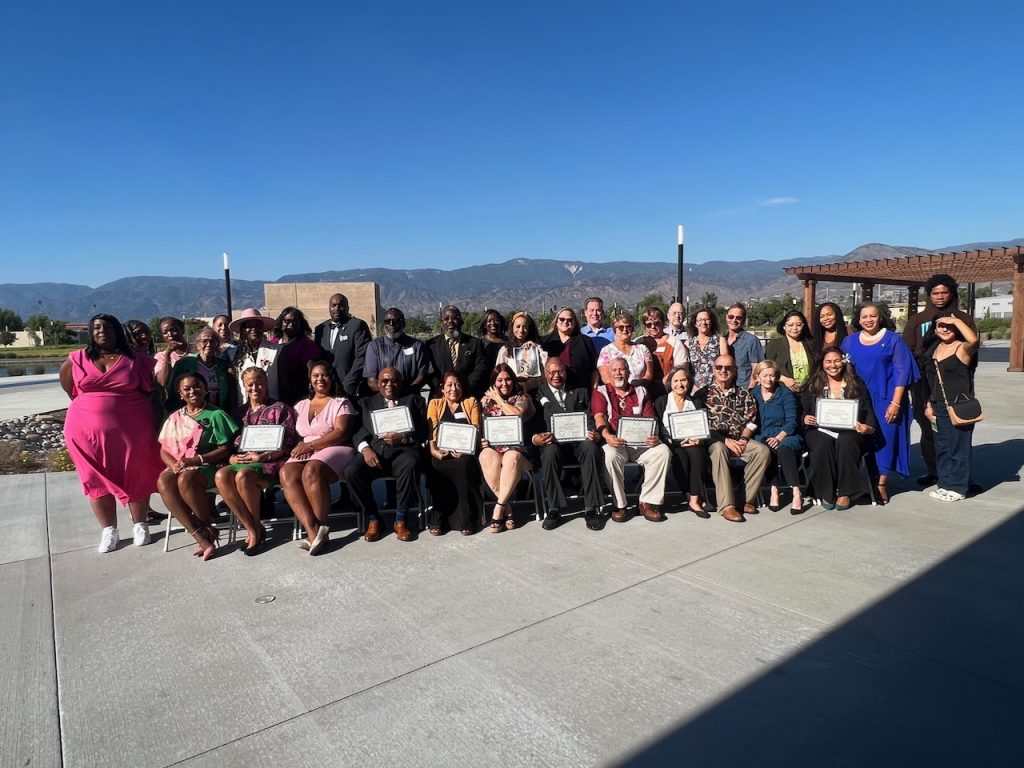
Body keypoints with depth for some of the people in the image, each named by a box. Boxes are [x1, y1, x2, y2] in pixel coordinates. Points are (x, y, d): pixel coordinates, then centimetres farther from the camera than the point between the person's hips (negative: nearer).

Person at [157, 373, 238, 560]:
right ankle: (200, 535, -32)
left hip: (207, 466, -4)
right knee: (163, 481, -30)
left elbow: (225, 449, -4)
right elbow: (164, 450, 14)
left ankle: (209, 529, -16)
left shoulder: (216, 415, 2)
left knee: (186, 479, -36)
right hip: (179, 466, 4)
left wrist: (196, 460, -15)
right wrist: (174, 464, -9)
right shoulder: (175, 418, 17)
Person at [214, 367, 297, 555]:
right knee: (221, 475, -28)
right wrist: (232, 457, -3)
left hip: (270, 462, -5)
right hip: (241, 461, 5)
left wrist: (262, 456, -13)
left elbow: (287, 443, -1)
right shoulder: (241, 412, 23)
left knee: (243, 475, -36)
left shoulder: (280, 408, 9)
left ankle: (257, 528, -15)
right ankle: (252, 530, -23)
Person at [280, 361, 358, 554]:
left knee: (311, 471, -36)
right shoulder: (300, 405, 24)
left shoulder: (341, 403, 8)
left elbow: (341, 432, -6)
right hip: (305, 453, 4)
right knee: (286, 474, -28)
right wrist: (299, 446, -7)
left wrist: (310, 445, -13)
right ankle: (313, 530, -35)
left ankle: (319, 528, -26)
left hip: (334, 450, -4)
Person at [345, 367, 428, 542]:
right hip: (375, 449, 2)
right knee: (351, 471, -28)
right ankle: (373, 519, -8)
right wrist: (365, 448, -10)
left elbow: (423, 431, 7)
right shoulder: (368, 402, 24)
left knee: (409, 467, -36)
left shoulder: (413, 399, 18)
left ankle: (400, 520, -17)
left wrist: (403, 438, -13)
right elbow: (359, 430, 12)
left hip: (402, 449, -2)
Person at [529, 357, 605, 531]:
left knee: (590, 449, -33)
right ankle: (554, 510, -25)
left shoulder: (581, 392, 24)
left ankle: (591, 509, -26)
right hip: (552, 442, -1)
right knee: (550, 452, -36)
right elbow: (531, 423, 7)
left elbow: (590, 418, 15)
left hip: (579, 440, 2)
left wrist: (595, 434, -8)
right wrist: (535, 438, -16)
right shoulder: (537, 395, 17)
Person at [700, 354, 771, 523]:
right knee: (718, 449, -37)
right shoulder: (704, 394, 5)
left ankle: (748, 499, -16)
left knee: (763, 450, -24)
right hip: (714, 440, -3)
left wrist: (743, 439, -8)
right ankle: (726, 505, -39)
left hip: (739, 440, 4)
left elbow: (751, 420, 10)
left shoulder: (744, 394, 16)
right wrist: (726, 440, -14)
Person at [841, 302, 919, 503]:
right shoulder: (850, 341, 8)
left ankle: (881, 483, 8)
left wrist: (895, 403, -12)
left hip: (885, 400, -2)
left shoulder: (893, 340, -1)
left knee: (884, 439, -1)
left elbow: (901, 373, -4)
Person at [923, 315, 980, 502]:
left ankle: (958, 488, 9)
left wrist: (956, 320, -22)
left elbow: (973, 340, -32)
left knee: (958, 446, 0)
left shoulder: (962, 348, -7)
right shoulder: (934, 349, 13)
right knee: (941, 447, 12)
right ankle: (945, 484, 23)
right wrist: (930, 404, 13)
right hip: (939, 407, 7)